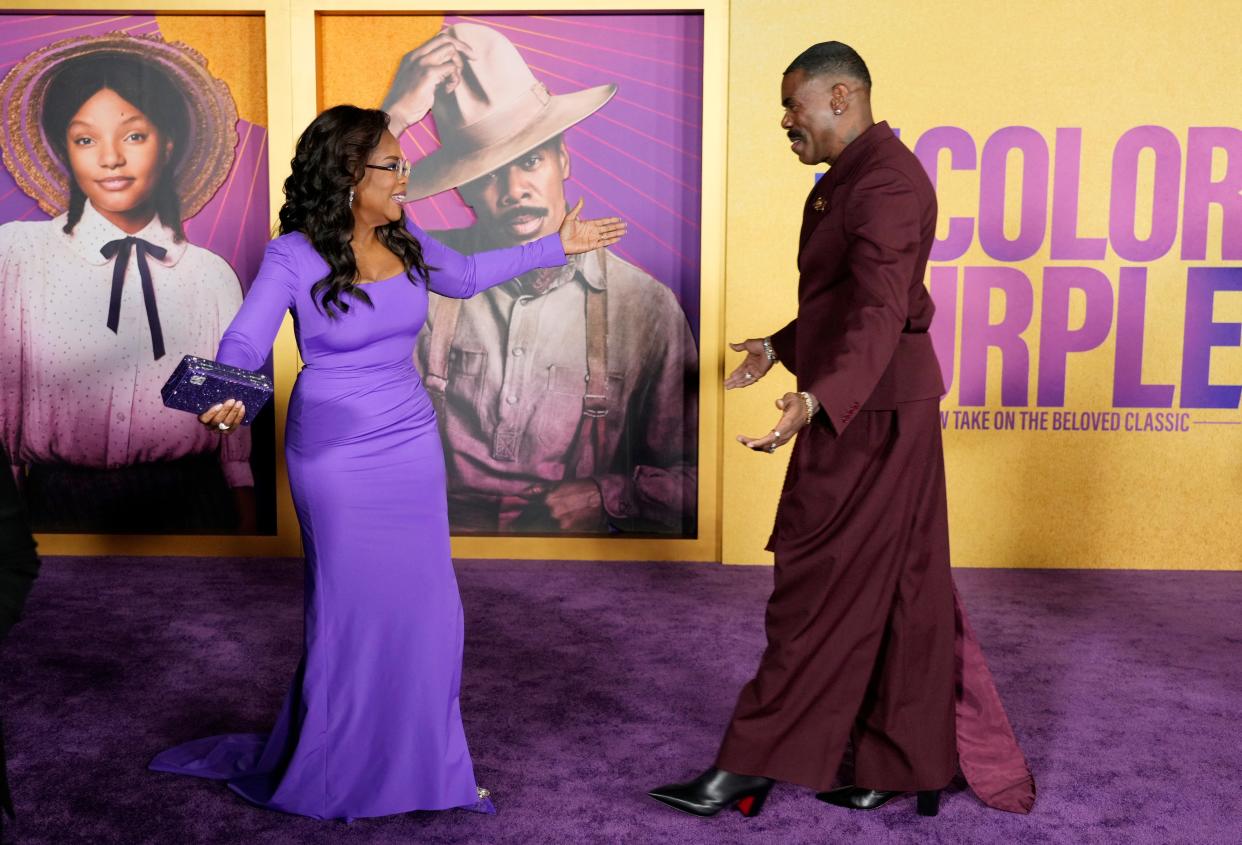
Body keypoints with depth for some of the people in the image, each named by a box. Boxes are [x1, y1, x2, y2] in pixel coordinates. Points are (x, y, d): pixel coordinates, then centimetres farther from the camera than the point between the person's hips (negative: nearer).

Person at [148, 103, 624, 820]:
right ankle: (322, 774, 27)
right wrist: (230, 399, -41)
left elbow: (466, 275, 21)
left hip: (413, 448, 5)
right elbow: (244, 344, -19)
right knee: (351, 608, 3)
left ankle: (423, 764, 27)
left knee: (424, 605, 8)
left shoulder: (407, 243, 2)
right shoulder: (294, 257, -13)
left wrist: (558, 246, 25)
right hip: (334, 456, -5)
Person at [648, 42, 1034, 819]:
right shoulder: (851, 177, 14)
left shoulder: (885, 180, -18)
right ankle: (912, 766, 25)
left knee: (821, 588, -2)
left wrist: (816, 402, -45)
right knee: (898, 591, 14)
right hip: (862, 406, 10)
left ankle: (754, 768, 10)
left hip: (867, 414, -10)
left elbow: (880, 313, -31)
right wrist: (781, 348, 36)